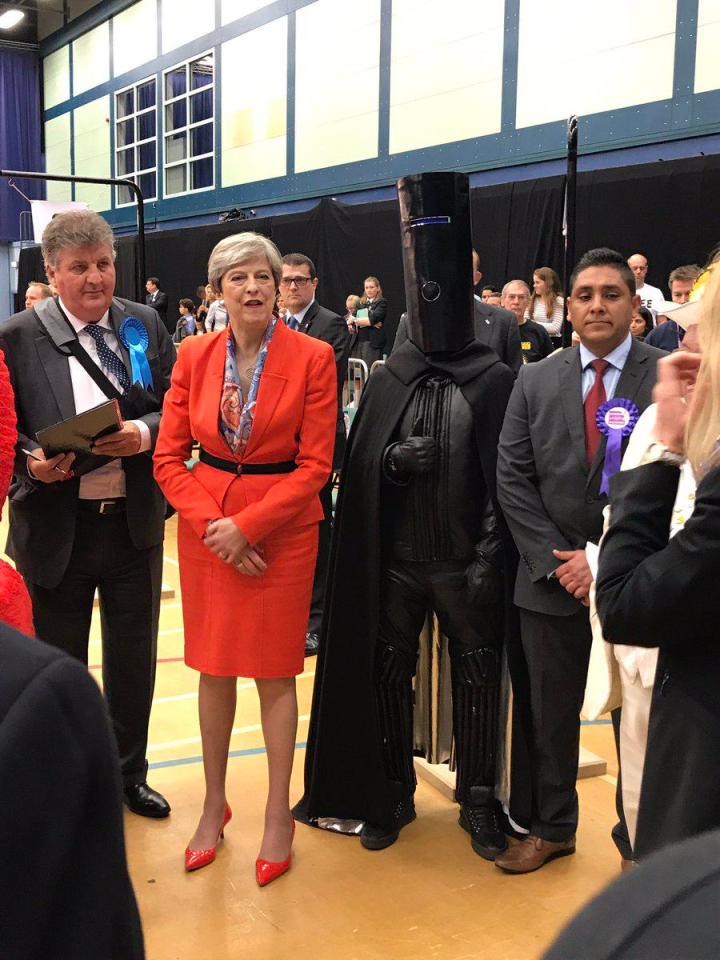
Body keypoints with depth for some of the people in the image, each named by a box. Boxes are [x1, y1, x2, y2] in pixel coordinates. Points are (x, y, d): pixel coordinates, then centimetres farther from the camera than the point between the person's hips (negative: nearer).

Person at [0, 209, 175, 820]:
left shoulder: (146, 325, 1)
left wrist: (143, 434, -18)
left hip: (134, 522, 3)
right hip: (55, 529, -2)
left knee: (134, 658, 17)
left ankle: (129, 774, 38)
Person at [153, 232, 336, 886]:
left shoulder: (313, 358, -8)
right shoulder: (194, 357, 1)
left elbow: (316, 465, -9)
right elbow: (169, 457, 2)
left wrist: (247, 525, -15)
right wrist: (213, 522, -11)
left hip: (282, 527, -3)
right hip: (206, 527, 3)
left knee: (275, 673, 5)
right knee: (214, 668, 12)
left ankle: (279, 814, 21)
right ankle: (214, 805, 29)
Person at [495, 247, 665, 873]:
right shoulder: (535, 381, 5)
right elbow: (513, 478, 2)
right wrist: (556, 560, -7)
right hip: (552, 578, 3)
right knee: (550, 712, 14)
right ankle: (552, 827, 33)